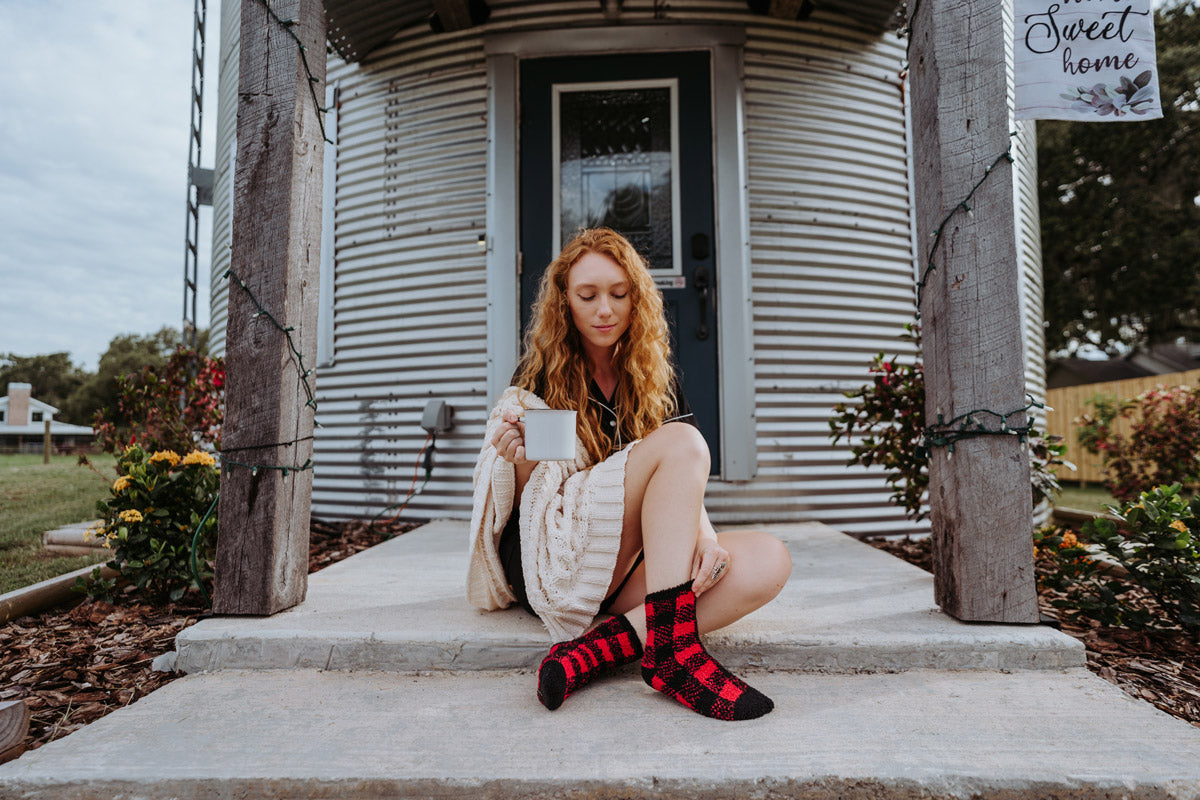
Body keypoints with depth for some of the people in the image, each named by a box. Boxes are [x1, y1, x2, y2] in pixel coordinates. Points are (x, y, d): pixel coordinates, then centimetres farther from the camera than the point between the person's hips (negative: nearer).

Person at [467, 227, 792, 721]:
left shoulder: (655, 377, 11)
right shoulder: (540, 375, 1)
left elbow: (685, 482, 4)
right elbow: (525, 500, 0)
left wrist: (704, 533, -18)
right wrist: (521, 462, -24)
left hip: (631, 565, 4)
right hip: (546, 560, -4)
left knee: (768, 561, -23)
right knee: (681, 441, -25)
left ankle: (600, 648, -30)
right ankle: (671, 648, -30)